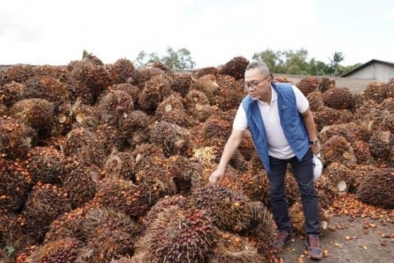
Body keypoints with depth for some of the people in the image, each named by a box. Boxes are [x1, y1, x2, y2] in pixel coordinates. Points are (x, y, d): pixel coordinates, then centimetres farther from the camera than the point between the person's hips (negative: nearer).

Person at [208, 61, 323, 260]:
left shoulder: (290, 92, -25)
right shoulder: (247, 106, -23)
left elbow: (307, 115, -8)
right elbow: (235, 137, -26)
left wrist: (314, 141, -1)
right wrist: (221, 167, -35)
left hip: (300, 148, -1)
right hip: (274, 156, 1)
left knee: (308, 191, 5)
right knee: (276, 194, 9)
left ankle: (312, 235, 20)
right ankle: (284, 230, 31)